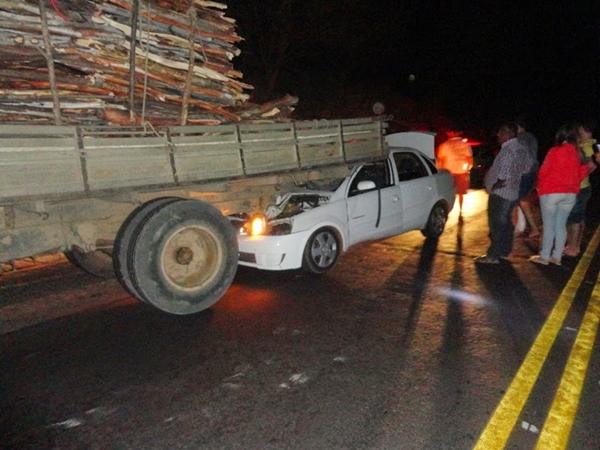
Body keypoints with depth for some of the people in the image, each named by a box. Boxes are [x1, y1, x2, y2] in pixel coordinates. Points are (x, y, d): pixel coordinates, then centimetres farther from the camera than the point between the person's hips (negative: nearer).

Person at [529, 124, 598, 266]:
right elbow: (580, 174, 7)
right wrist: (588, 167, 28)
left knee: (549, 226, 1)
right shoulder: (577, 154, 2)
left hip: (551, 193, -5)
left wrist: (540, 186, 12)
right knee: (561, 225, 11)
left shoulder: (554, 151, -11)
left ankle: (544, 257, 5)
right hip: (570, 194, 5)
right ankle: (557, 257, 15)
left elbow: (543, 171, -6)